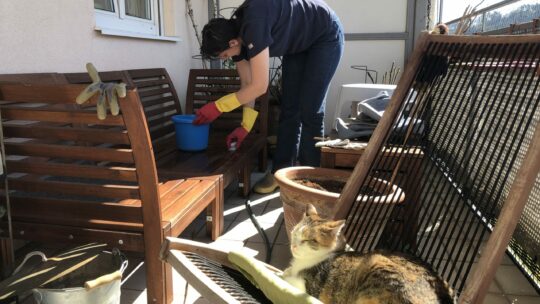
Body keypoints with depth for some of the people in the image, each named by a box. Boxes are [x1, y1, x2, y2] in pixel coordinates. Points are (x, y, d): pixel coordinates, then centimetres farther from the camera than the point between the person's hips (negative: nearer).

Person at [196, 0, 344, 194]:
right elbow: (247, 84, -4)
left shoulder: (254, 27, -37)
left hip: (325, 38, -8)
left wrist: (218, 107, -28)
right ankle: (281, 171, 11)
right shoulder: (236, 34, -11)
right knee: (289, 109, 4)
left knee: (309, 110, -10)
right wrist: (245, 126, -8)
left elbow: (259, 86, -35)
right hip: (299, 44, 8)